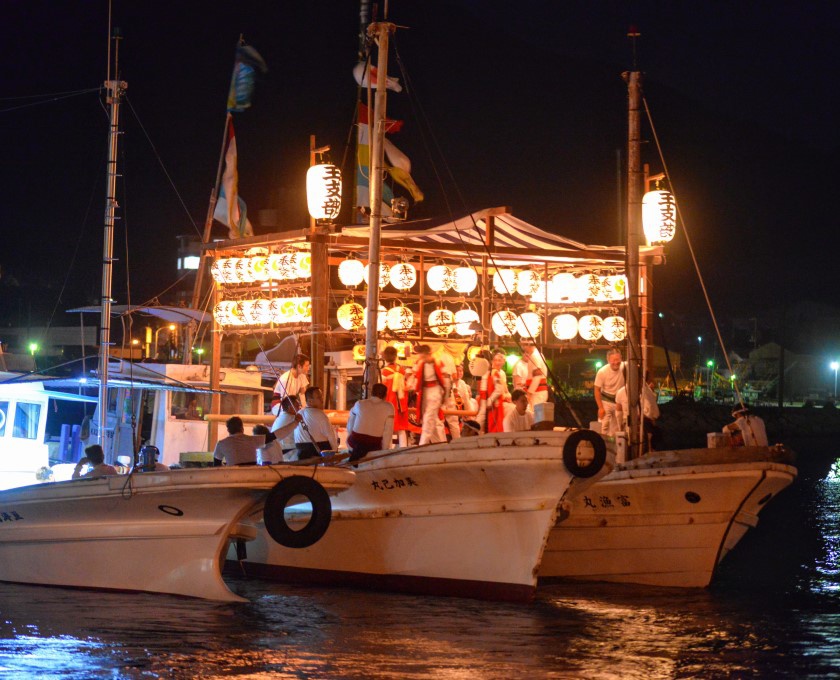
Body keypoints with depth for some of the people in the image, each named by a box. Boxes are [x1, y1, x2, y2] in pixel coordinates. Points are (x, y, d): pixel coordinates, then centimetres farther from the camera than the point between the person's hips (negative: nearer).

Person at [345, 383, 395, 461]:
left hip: (355, 441, 3)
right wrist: (384, 450, 1)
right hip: (374, 446, -3)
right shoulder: (389, 407, -3)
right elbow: (388, 431, -6)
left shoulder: (359, 404, 3)